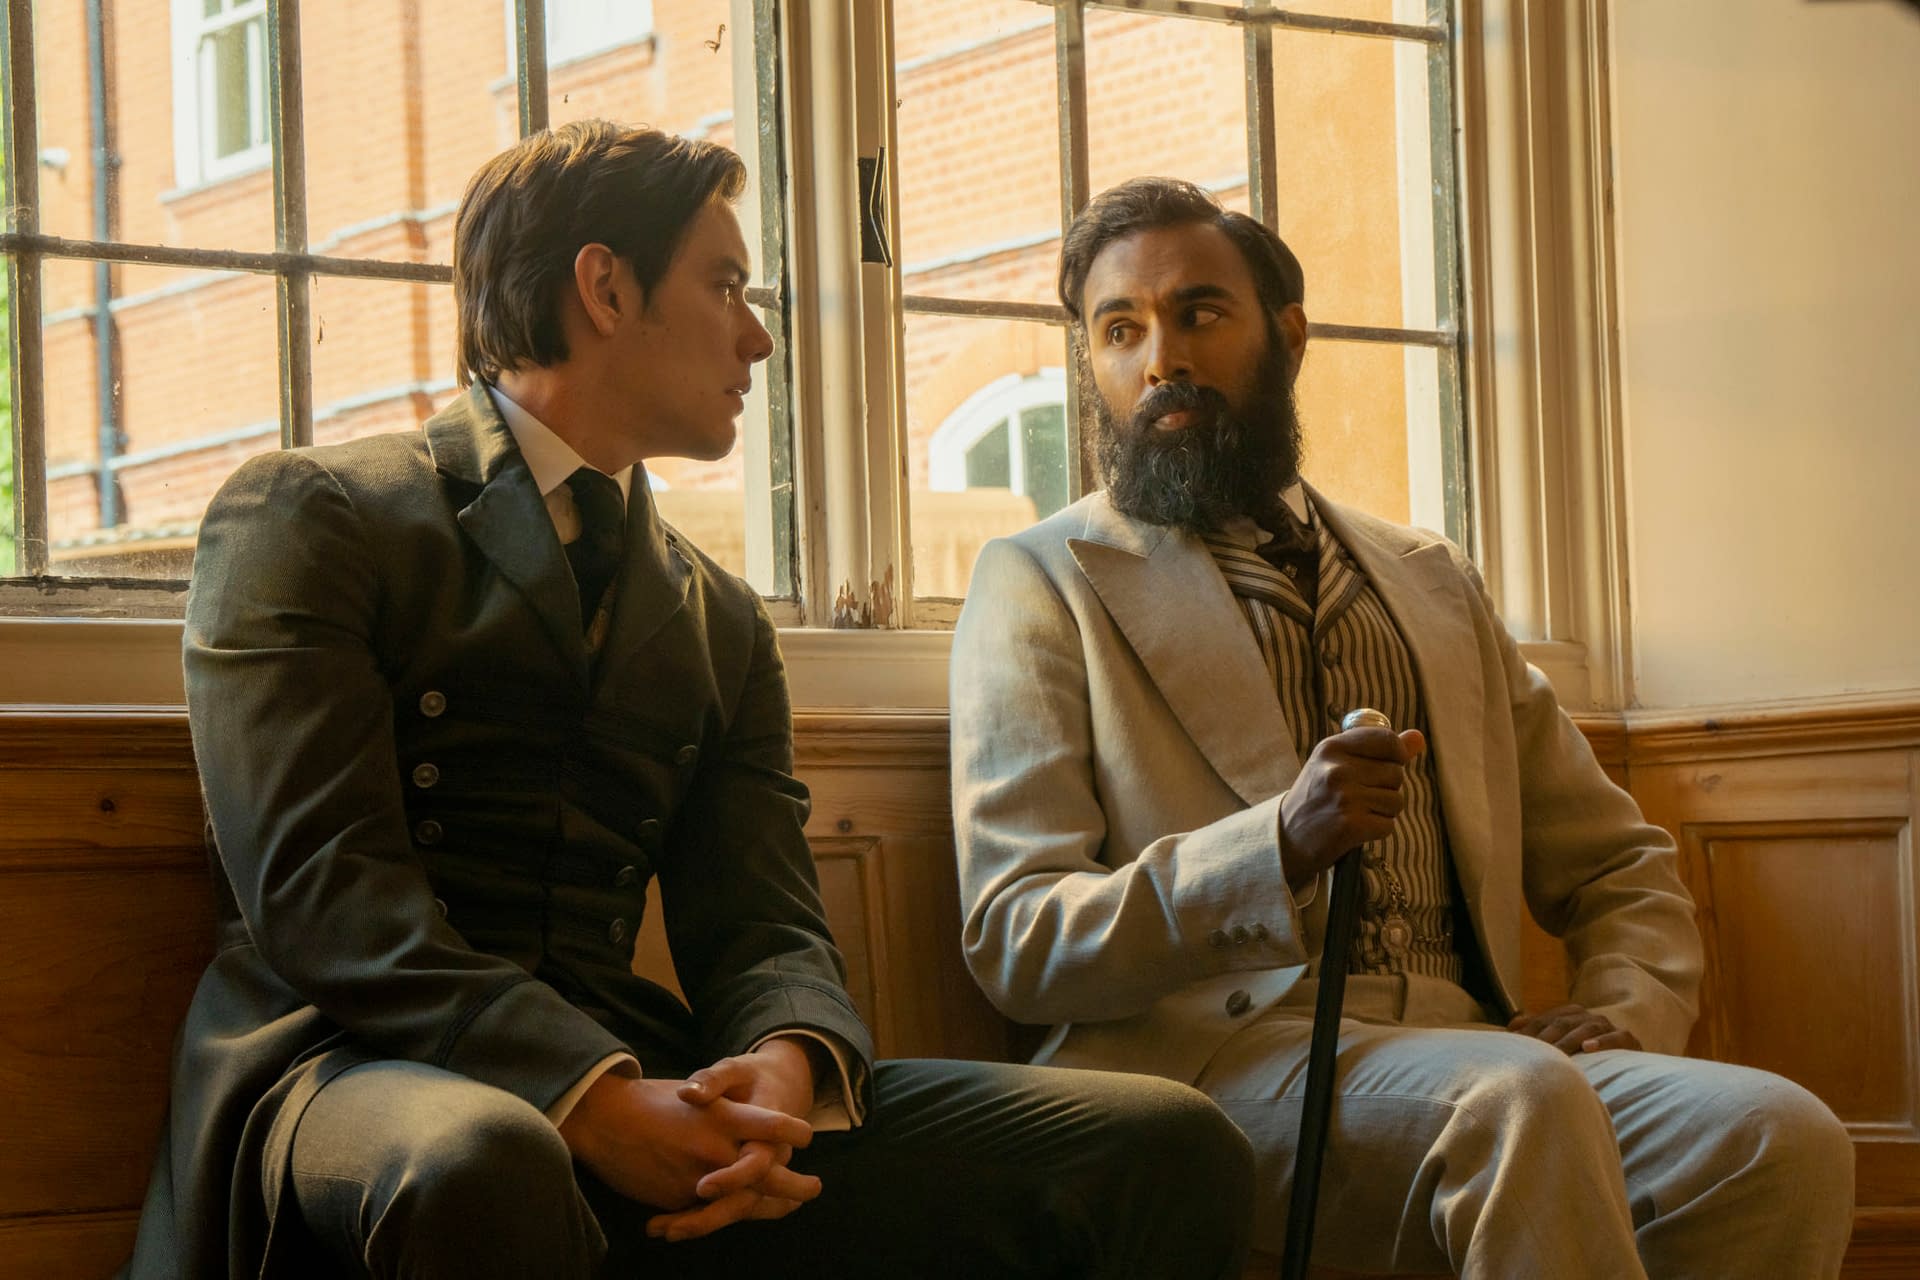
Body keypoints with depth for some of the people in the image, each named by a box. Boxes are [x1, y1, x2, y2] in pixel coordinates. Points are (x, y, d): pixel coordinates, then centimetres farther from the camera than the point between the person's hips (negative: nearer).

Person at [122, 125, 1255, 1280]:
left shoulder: (724, 623, 23)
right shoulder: (306, 517, 3)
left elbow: (765, 929, 12)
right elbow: (316, 886, -10)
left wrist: (787, 1066, -15)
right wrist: (596, 1097, -24)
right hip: (353, 1070, -4)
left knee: (1171, 1151, -13)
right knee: (479, 1164, -44)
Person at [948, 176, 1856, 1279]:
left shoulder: (1432, 582, 25)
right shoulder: (1041, 584, 10)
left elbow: (1616, 859, 28)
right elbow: (1014, 942, -2)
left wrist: (1629, 1013, 3)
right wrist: (1278, 847, -18)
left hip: (1464, 1051, 5)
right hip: (1205, 1054, -5)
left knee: (1783, 1142, -26)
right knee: (1522, 1100, -37)